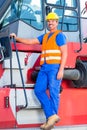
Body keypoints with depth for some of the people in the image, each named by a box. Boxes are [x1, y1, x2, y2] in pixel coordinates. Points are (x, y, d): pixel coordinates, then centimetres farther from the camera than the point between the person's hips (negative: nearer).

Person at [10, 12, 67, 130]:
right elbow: (30, 42, 23)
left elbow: (64, 53, -8)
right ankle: (52, 116, -3)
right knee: (39, 90, -2)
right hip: (44, 68, 8)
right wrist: (17, 38, 17)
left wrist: (61, 70, -17)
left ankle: (51, 119, -2)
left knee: (53, 93, -5)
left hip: (55, 67, -7)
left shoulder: (59, 35, -1)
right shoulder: (45, 36, 21)